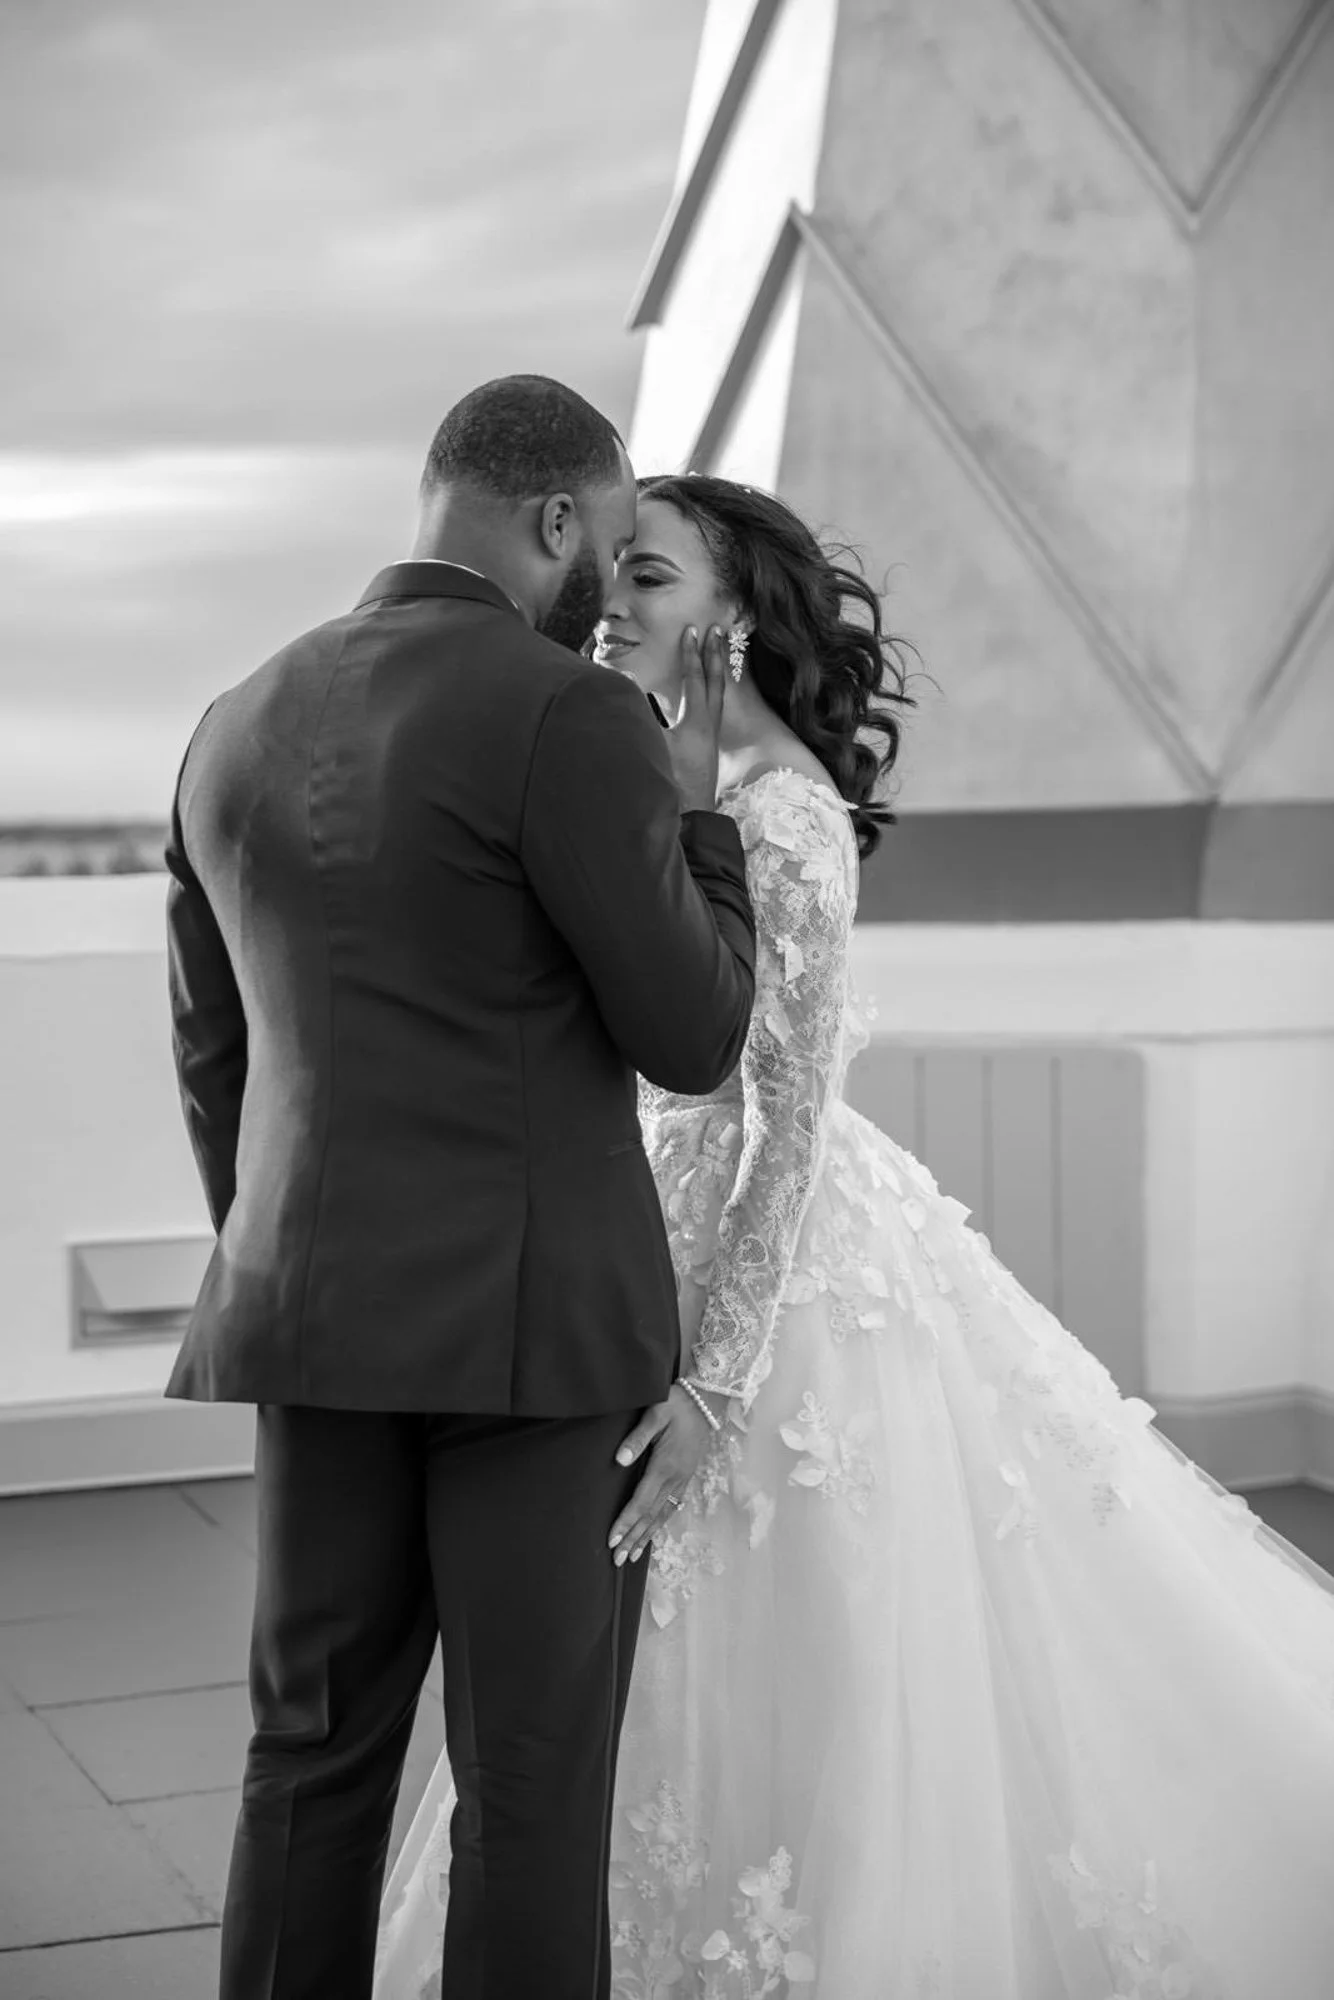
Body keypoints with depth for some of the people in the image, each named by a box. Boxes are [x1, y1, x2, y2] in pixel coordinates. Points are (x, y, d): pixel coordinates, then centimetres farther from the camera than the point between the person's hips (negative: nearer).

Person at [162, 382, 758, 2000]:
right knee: (532, 1778, 3)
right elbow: (693, 1042, -10)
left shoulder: (239, 729, 8)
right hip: (537, 1322, -6)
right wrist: (695, 807, 3)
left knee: (317, 1747, 13)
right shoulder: (569, 721, -14)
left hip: (321, 1321, 6)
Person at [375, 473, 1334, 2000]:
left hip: (788, 1263, -9)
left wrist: (715, 1380, -25)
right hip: (678, 1240, 9)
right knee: (692, 1692, 18)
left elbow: (797, 1112, -21)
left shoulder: (780, 812, -17)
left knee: (819, 1678, 3)